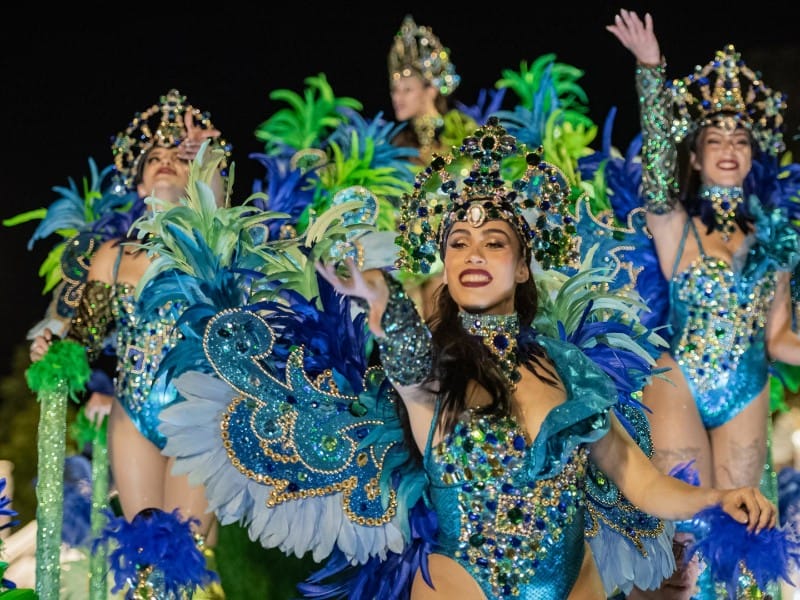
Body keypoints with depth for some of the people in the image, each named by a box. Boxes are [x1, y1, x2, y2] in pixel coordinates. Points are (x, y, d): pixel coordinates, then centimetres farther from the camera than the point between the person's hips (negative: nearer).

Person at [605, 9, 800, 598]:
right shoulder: (673, 224, -4)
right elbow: (657, 161, -22)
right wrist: (651, 71, -32)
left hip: (748, 397, 4)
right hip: (679, 385, -4)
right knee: (688, 533, -7)